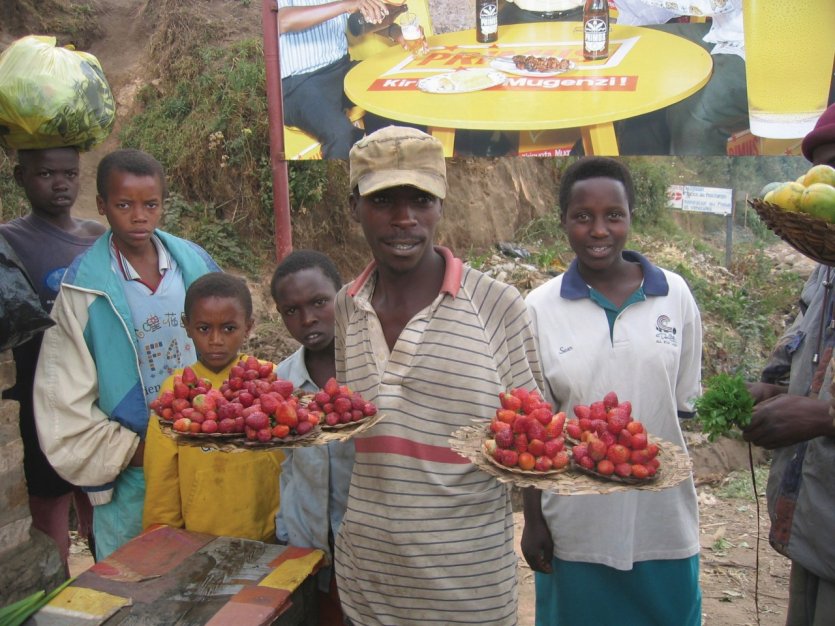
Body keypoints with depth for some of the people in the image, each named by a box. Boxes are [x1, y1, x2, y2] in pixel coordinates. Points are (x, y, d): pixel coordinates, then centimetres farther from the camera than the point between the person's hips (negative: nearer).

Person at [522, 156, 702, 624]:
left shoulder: (675, 295, -2)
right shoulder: (540, 308, -6)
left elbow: (685, 404, 6)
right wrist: (533, 522, 1)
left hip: (662, 522, 1)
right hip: (574, 529, -1)